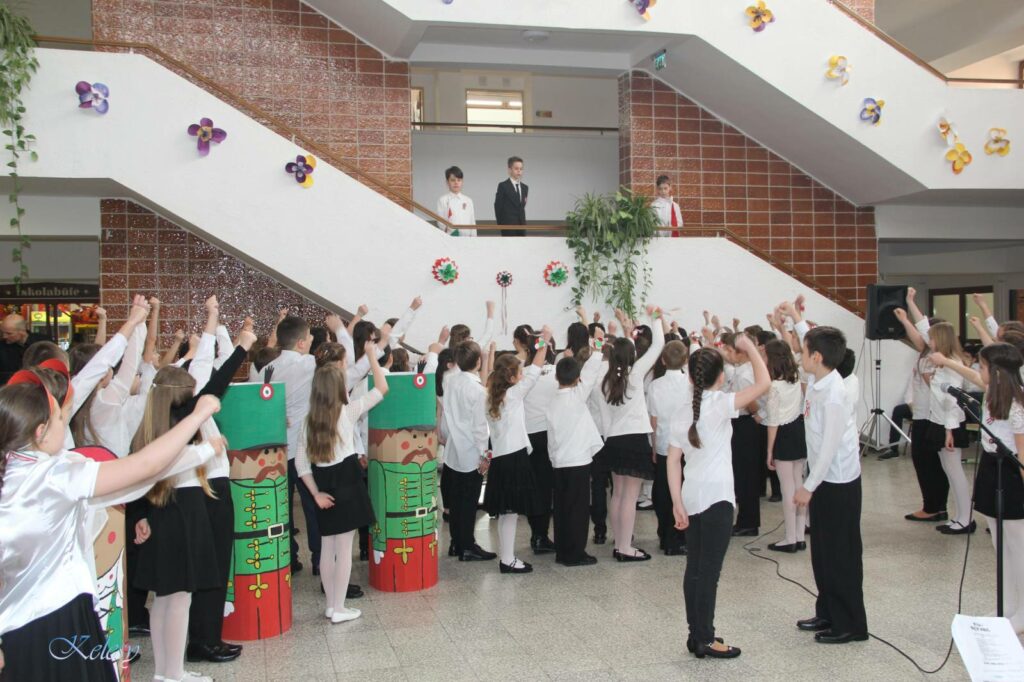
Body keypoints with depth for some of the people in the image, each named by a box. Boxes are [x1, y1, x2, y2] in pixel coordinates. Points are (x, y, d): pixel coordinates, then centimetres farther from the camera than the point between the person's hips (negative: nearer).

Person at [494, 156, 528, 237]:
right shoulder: (503, 186, -4)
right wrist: (501, 225, -2)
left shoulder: (525, 188, 14)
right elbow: (498, 207, -3)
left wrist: (523, 222, 8)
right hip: (508, 227, -6)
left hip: (521, 227, 6)